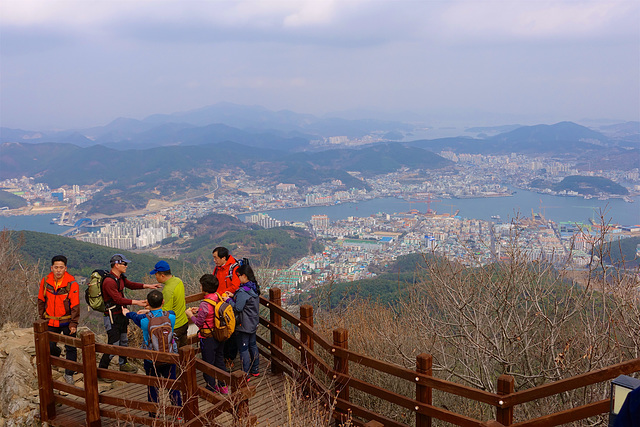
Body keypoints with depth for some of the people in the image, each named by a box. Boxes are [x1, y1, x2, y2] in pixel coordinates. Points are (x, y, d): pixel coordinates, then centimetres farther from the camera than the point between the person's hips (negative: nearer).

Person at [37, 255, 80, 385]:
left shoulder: (72, 284, -15)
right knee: (48, 347, 10)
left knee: (71, 348, 0)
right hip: (50, 321, 3)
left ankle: (69, 374, 14)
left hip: (67, 322, -3)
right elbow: (41, 300, 8)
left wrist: (74, 323, -14)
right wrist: (42, 318, 8)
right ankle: (57, 352, 46)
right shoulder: (45, 281, -5)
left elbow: (75, 305, -12)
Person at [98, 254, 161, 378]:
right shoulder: (109, 281, -25)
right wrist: (136, 302, -28)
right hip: (112, 316, -10)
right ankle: (102, 370, 6)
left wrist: (148, 286, 9)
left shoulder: (120, 277, 5)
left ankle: (123, 364, 39)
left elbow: (130, 284, 19)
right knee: (113, 344, -7)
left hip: (121, 314, 10)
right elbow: (118, 299, -28)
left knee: (123, 341, 22)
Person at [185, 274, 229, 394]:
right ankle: (223, 386, 32)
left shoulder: (205, 304, -27)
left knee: (208, 363, 8)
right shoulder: (219, 298, -4)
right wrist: (198, 311, 13)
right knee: (219, 359, 21)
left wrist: (190, 315, -2)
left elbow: (199, 322, -19)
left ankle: (211, 388, 19)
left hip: (208, 338, -8)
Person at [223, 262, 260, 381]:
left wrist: (229, 300, -9)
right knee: (252, 345, 20)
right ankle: (255, 370, 31)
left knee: (243, 349, 2)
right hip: (253, 323, 9)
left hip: (244, 325, -9)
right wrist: (234, 297, 8)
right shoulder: (254, 288, 3)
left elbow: (238, 308, -23)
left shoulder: (243, 291, -25)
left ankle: (246, 375, 9)